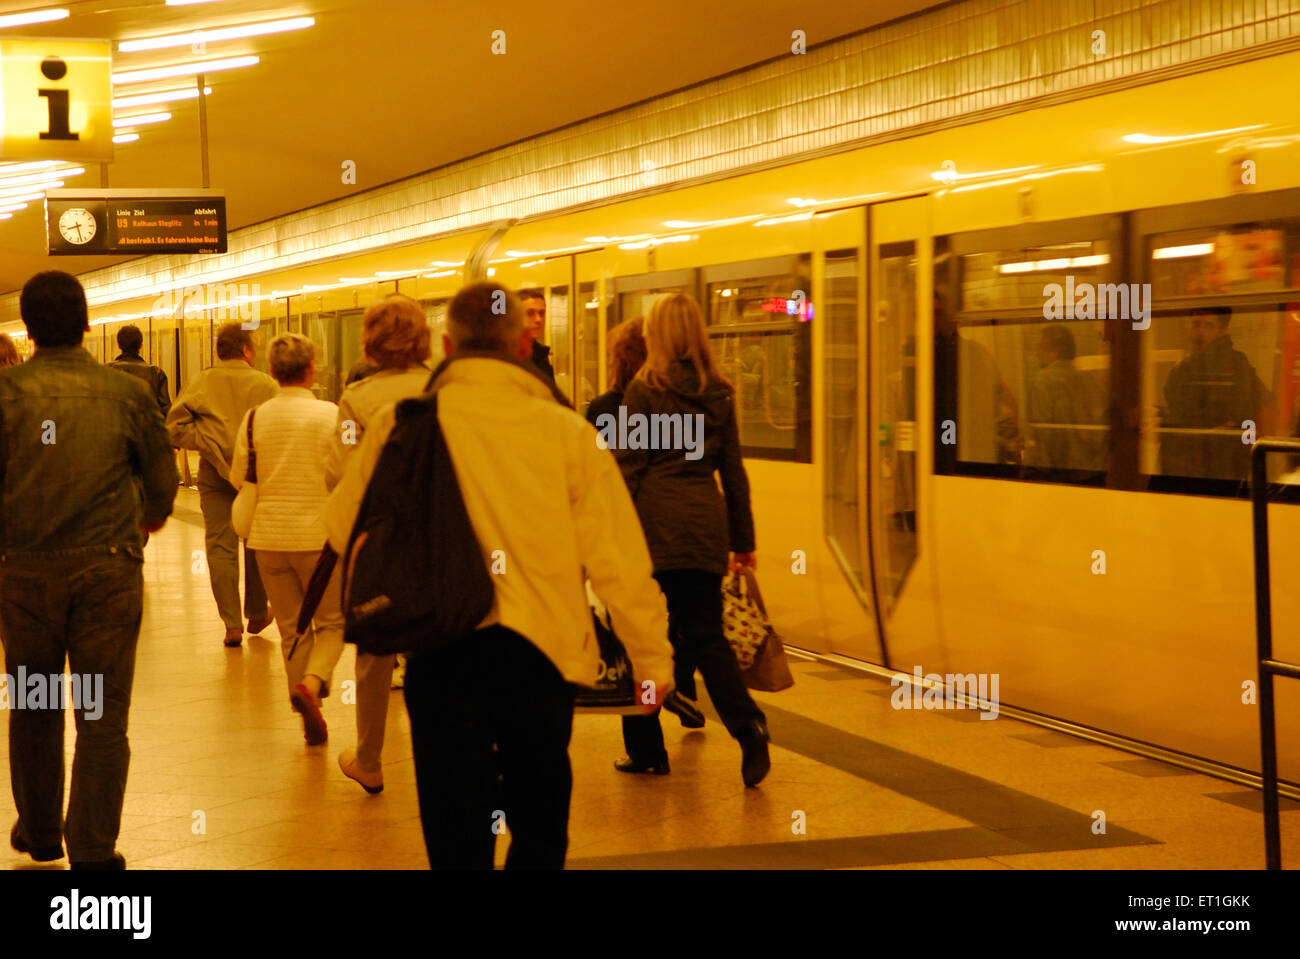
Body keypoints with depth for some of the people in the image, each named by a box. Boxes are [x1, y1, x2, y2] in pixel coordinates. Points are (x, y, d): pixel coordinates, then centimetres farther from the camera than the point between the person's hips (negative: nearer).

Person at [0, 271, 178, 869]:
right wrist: (149, 518, 28)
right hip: (109, 568, 0)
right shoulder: (125, 393, -1)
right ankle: (93, 851, 1)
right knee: (103, 717, 3)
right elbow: (163, 479, 6)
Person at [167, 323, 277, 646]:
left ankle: (232, 624, -4)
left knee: (220, 547, 2)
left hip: (215, 475, 0)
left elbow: (175, 426, -8)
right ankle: (256, 614, 28)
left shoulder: (202, 383, 2)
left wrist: (209, 445, -4)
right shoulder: (266, 385, -1)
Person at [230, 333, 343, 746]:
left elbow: (238, 480, 6)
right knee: (332, 622, 11)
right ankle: (311, 682, -17)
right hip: (319, 534, -3)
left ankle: (311, 720, 14)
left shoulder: (255, 417, 0)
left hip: (269, 537, 3)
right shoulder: (331, 415, -10)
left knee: (292, 629, 13)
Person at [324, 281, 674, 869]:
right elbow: (618, 559, -3)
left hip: (439, 653, 0)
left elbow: (342, 529, 9)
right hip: (538, 648, 0)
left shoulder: (399, 425, -1)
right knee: (540, 827, 18)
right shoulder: (566, 431, -4)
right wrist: (652, 658, 7)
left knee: (457, 836, 8)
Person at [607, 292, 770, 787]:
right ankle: (748, 725, -15)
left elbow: (629, 467, -6)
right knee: (706, 634, 7)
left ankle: (645, 748, 12)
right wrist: (743, 538, 18)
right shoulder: (719, 394, 9)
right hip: (706, 522, 4)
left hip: (656, 522, -4)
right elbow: (733, 470, 12)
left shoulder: (644, 390, -5)